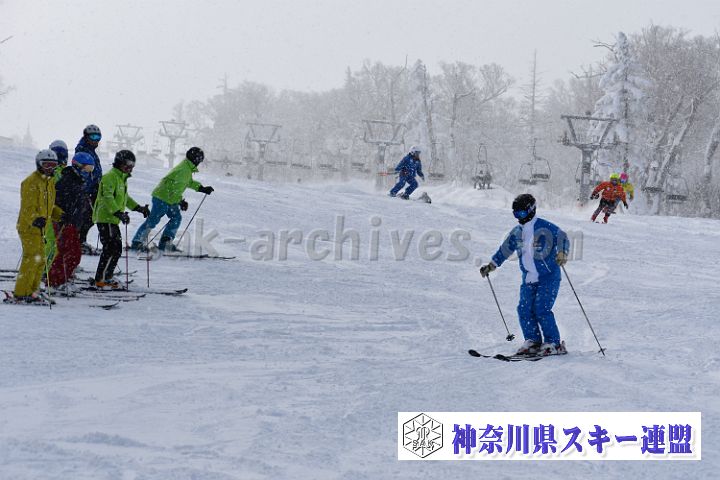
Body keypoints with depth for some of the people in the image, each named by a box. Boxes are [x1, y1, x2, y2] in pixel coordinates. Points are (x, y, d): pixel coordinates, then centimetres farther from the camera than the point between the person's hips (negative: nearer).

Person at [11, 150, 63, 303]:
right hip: (29, 227, -9)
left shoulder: (49, 182, 15)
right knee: (32, 259, -11)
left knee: (40, 261, 12)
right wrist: (35, 219, -38)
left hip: (40, 227, 9)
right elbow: (28, 207, -21)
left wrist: (61, 215, 9)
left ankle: (31, 291, 21)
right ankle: (21, 293, -6)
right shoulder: (31, 182, -14)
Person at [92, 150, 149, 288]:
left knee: (116, 250, 11)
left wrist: (139, 208, 24)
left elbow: (125, 198, 32)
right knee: (112, 249, -13)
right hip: (105, 219, -10)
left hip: (113, 220, 10)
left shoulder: (121, 178, 20)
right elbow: (107, 197, -25)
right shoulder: (110, 177, -13)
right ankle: (101, 279, -10)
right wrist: (119, 213, -35)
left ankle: (106, 277, 17)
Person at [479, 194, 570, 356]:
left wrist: (562, 253, -36)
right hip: (528, 279, 7)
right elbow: (504, 250, 22)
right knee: (524, 310, -3)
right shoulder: (517, 232, 11)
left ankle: (554, 344, -6)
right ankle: (533, 341, 9)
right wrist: (491, 265, 19)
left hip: (549, 277, -7)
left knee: (541, 309, -15)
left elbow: (562, 238, -17)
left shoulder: (545, 227, -10)